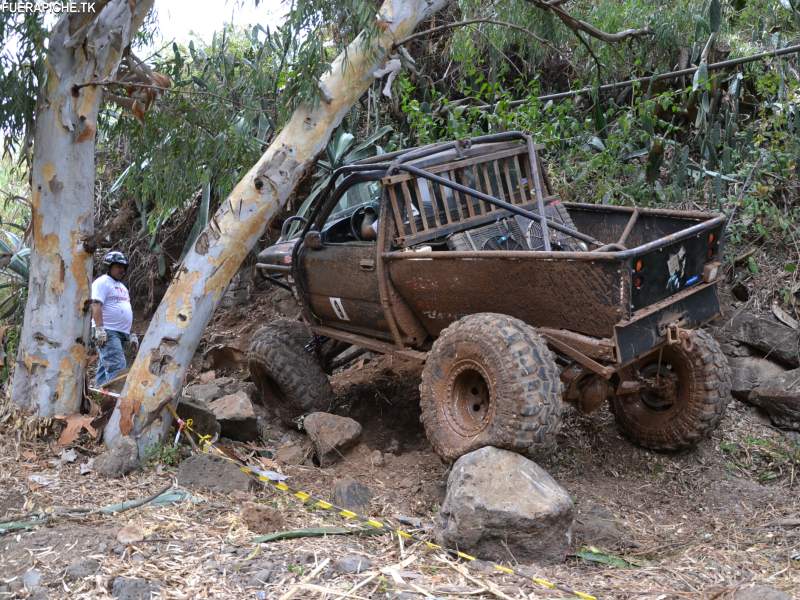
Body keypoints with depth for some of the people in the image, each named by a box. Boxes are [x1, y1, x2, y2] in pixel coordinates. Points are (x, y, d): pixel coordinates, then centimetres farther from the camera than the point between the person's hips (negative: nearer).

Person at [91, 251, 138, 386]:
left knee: (105, 367, 9)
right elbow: (96, 305, -16)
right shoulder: (102, 282, -4)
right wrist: (99, 329, -24)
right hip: (108, 333, -9)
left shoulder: (122, 286, 24)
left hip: (121, 334, 9)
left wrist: (131, 335, 24)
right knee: (118, 367, -19)